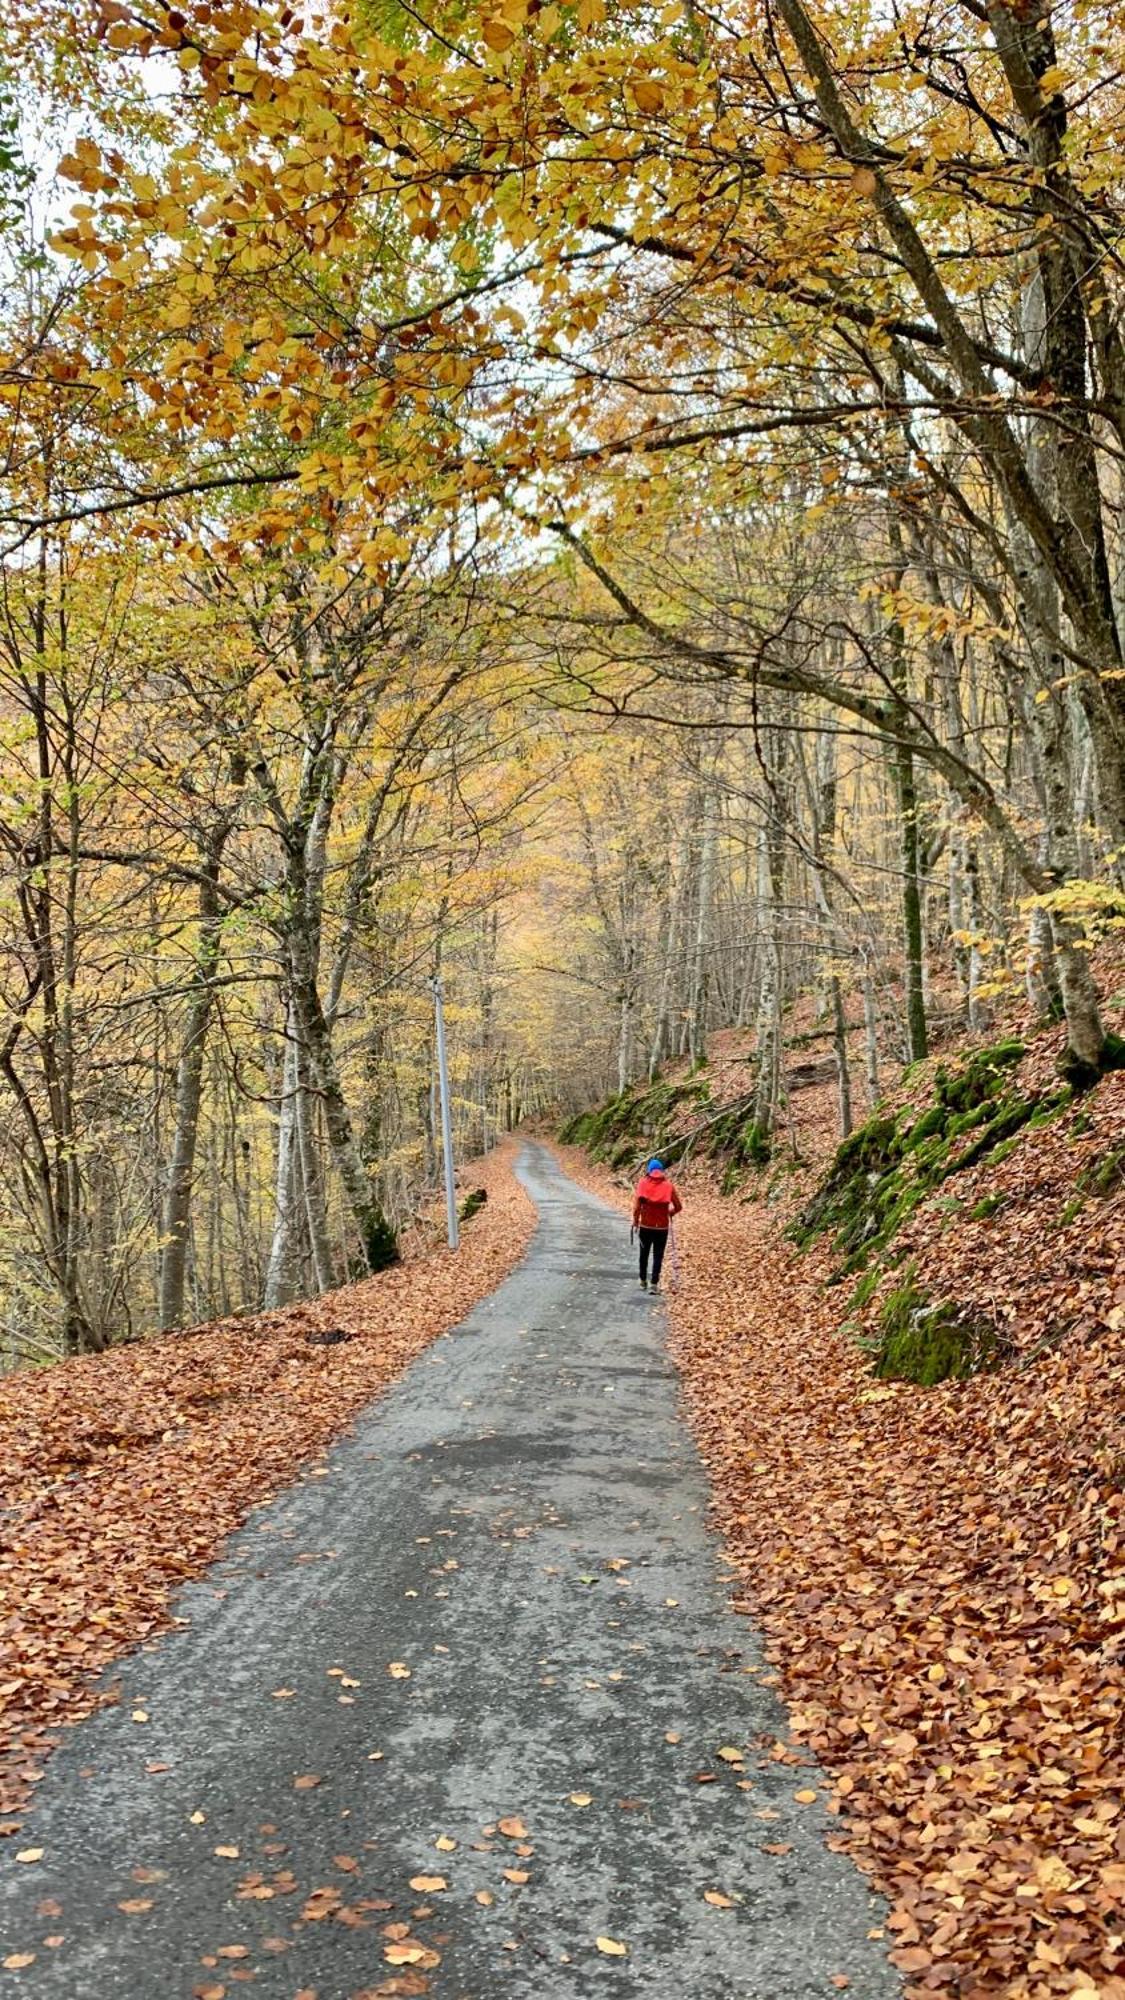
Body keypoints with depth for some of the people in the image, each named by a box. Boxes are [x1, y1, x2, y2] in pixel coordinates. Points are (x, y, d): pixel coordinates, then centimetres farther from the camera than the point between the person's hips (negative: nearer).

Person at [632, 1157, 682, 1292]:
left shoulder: (643, 1182, -1)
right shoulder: (669, 1185, 1)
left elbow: (637, 1203, -11)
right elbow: (678, 1206, 0)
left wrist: (635, 1220, -1)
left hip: (645, 1225, 1)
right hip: (662, 1227, 0)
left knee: (644, 1254, 17)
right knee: (658, 1256, 4)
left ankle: (643, 1282, 25)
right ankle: (654, 1284, -2)